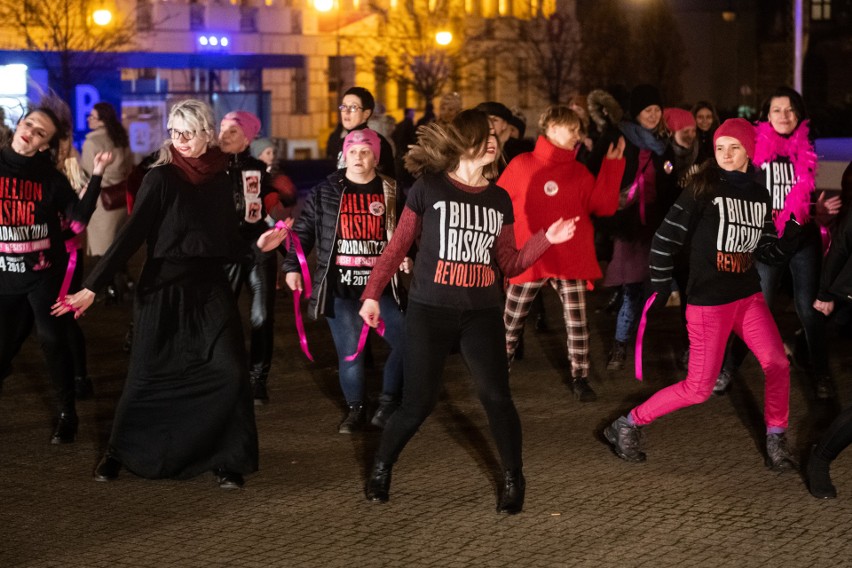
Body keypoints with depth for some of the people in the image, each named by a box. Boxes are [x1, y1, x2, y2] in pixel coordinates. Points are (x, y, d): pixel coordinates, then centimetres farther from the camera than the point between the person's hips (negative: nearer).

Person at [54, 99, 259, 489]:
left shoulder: (220, 178, 6)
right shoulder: (161, 178, -8)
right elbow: (132, 234, -14)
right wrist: (93, 286, -21)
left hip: (210, 288, 4)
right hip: (164, 290, -4)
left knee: (230, 372, -7)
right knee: (148, 377, 2)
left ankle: (227, 460, 6)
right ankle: (118, 453, 23)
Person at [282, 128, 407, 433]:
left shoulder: (391, 192, 6)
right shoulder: (325, 191, 4)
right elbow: (303, 230, 9)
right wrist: (292, 266, 3)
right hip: (340, 288, -1)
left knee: (406, 343, -8)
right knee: (349, 351, -3)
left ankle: (388, 403, 9)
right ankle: (355, 408, 18)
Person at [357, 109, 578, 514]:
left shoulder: (499, 199, 8)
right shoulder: (429, 187, -4)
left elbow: (509, 264, 8)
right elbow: (398, 246, 1)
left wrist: (547, 239, -4)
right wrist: (372, 293, -4)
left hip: (482, 314, 3)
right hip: (429, 312, -3)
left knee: (496, 397, -9)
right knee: (418, 403, -1)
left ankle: (513, 479, 8)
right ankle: (381, 468, 24)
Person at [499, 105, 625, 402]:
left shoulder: (580, 172, 7)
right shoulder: (521, 165, -1)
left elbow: (603, 206, -4)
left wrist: (613, 164, -6)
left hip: (571, 260, 2)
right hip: (528, 260, -2)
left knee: (577, 323, 1)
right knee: (510, 323, 10)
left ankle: (579, 377, 14)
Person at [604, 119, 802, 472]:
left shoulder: (759, 197, 8)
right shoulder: (703, 190, -9)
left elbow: (769, 253, 13)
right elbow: (665, 239, -8)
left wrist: (793, 233, -3)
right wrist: (661, 288, -7)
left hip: (748, 297, 5)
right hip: (708, 301, -5)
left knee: (777, 364, -10)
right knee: (699, 387, -5)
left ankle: (775, 442, 8)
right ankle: (626, 425, 10)